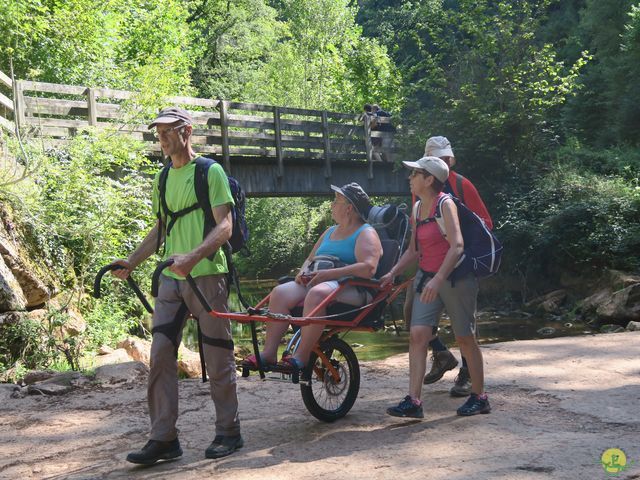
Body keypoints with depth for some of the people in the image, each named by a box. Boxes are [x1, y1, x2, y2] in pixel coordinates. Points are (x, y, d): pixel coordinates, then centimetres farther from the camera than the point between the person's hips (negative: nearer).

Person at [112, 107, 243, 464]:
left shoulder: (210, 172, -5)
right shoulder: (162, 179, 16)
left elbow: (225, 225, -12)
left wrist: (193, 256, -27)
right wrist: (132, 262, 10)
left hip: (206, 275, -6)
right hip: (171, 278, 6)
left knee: (218, 358, 2)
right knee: (161, 354, 0)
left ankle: (229, 433, 14)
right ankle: (164, 439, 5)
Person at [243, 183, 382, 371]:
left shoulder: (366, 234, 0)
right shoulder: (330, 232, 25)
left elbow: (368, 268, -17)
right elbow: (310, 259, 30)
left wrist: (328, 274, -20)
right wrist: (304, 271, 3)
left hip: (352, 289, -8)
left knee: (317, 293, -38)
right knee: (280, 292, -16)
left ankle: (301, 356, -33)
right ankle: (269, 353, -23)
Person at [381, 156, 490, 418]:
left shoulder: (445, 205, -15)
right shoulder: (417, 208, 8)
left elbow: (457, 246, -26)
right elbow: (413, 250, 16)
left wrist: (438, 279, -34)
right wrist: (392, 273, 5)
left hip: (455, 277, -7)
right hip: (428, 277, 7)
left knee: (464, 337, 4)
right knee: (417, 333, -7)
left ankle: (479, 397, 19)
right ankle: (413, 401, -9)